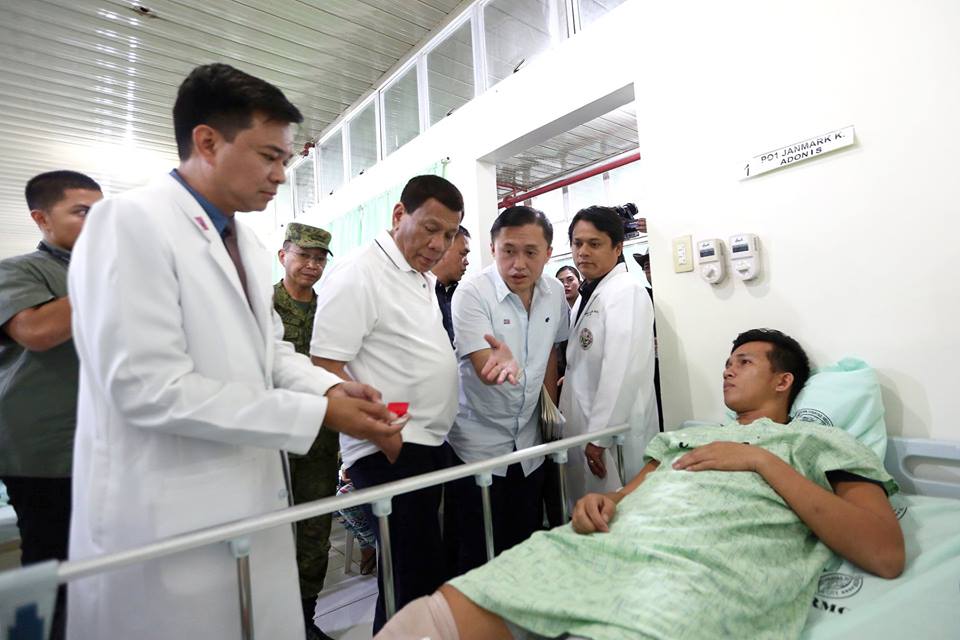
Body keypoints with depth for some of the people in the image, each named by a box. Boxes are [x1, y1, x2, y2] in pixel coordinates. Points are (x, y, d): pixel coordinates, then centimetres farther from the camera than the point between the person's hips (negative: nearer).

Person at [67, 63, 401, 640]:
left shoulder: (248, 243, 9)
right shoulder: (131, 221, -16)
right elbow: (149, 388, -23)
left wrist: (331, 387, -6)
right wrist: (318, 414, -21)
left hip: (253, 504, 8)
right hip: (167, 525, -7)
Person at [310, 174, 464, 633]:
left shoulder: (425, 280, 14)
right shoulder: (356, 275, -13)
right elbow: (325, 370, -18)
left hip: (430, 446, 9)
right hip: (389, 454, -9)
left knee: (422, 571, 20)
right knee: (417, 579, -1)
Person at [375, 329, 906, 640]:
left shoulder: (818, 442, 19)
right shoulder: (684, 434, 33)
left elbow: (886, 554, 3)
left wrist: (763, 460, 0)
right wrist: (598, 503, 3)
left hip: (699, 570, -5)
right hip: (597, 545, 6)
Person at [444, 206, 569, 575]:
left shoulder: (554, 293, -1)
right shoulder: (472, 293, -18)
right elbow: (484, 371, -26)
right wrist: (502, 361, -49)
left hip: (529, 442, 5)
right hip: (477, 444, -5)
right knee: (480, 558, 4)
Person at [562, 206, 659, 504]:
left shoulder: (625, 291, -14)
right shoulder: (587, 295, 14)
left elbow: (622, 371, -22)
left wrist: (600, 437, -21)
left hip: (614, 434, -8)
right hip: (583, 428, 9)